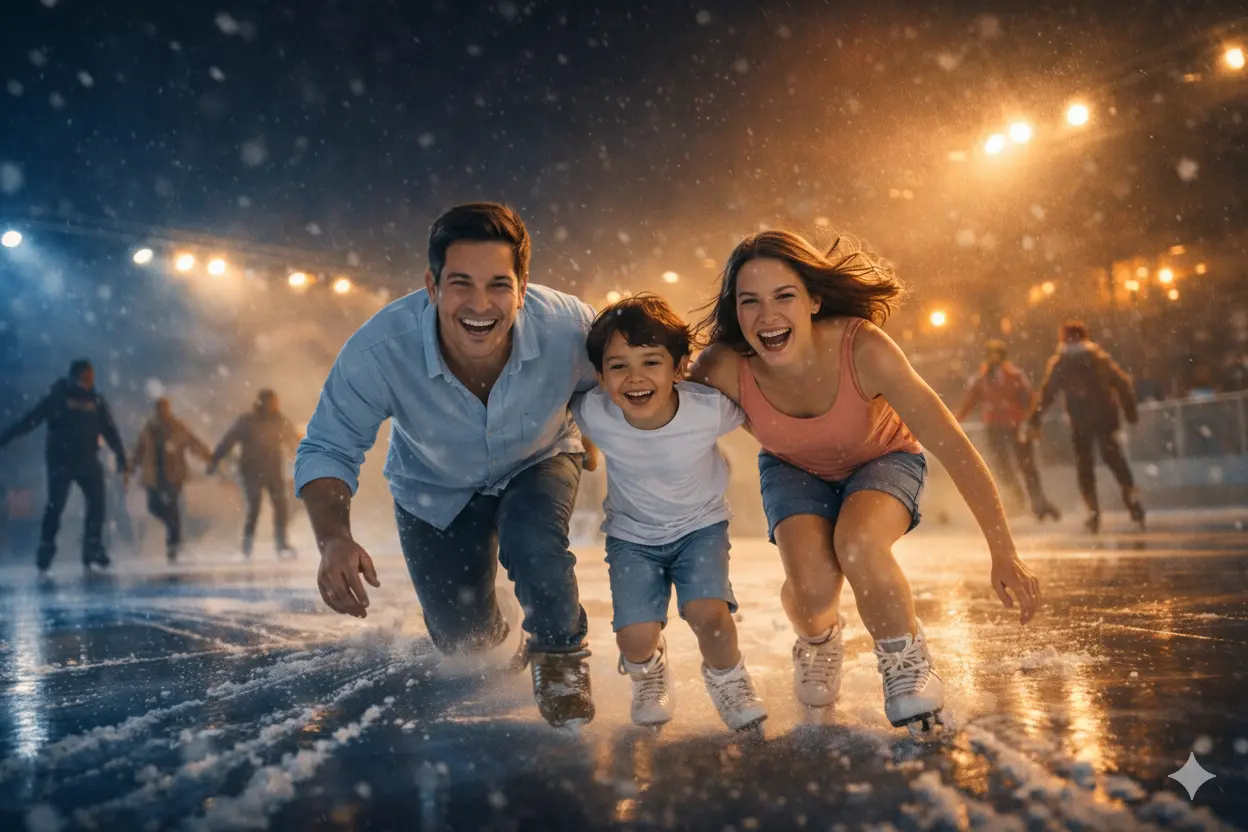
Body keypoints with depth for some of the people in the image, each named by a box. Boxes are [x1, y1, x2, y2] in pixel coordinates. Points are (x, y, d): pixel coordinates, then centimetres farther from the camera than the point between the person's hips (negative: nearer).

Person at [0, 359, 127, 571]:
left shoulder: (96, 400, 6)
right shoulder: (57, 397, -5)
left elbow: (110, 430, 10)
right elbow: (30, 420, -7)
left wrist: (121, 457, 7)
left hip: (88, 460, 3)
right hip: (60, 460, -3)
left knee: (97, 502, -7)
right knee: (55, 505, -5)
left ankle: (93, 547, 1)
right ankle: (46, 548, 8)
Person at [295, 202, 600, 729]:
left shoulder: (567, 326, -34)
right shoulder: (379, 349, -37)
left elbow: (604, 389, -9)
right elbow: (327, 449, -25)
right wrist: (334, 539, -41)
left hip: (537, 466, 0)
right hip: (436, 490, 1)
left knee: (531, 541, -33)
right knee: (462, 636, 8)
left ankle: (561, 655, -1)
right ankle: (503, 647, 48)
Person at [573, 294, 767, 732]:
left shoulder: (710, 409, -30)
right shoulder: (593, 414, -27)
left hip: (701, 524, -1)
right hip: (632, 534, 1)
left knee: (707, 613, -24)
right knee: (635, 636, -15)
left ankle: (726, 677, 13)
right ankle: (648, 671, 25)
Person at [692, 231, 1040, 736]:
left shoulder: (863, 349, -36)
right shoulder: (723, 368, -31)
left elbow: (952, 446, -29)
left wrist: (1004, 556, -25)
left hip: (883, 459, -1)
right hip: (794, 469, 2)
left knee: (857, 545, -35)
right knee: (812, 585, -26)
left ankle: (906, 663, -5)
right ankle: (819, 640, 14)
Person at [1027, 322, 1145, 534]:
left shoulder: (1059, 361, 1)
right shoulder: (1100, 356, 9)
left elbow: (1046, 392, -5)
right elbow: (1122, 382, 7)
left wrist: (1034, 419, -3)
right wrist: (1130, 410, 13)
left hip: (1081, 420, -2)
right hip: (1105, 415, 2)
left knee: (1084, 464, 7)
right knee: (1114, 457, 16)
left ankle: (1093, 511, 0)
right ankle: (1131, 494, -1)